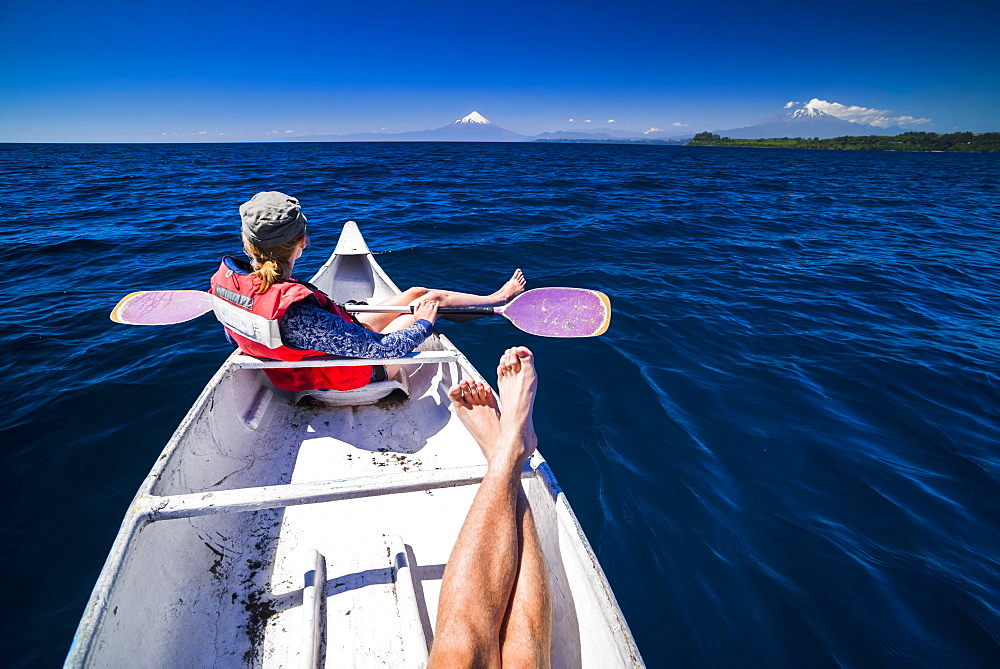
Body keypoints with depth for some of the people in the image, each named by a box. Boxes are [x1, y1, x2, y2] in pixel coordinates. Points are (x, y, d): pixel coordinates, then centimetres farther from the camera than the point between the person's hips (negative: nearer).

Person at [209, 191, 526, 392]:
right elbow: (381, 349, -35)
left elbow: (237, 339, 4)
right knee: (433, 299, 4)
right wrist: (424, 323, -15)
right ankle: (498, 300, 34)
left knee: (418, 293, 13)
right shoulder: (297, 313, -43)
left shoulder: (224, 278, -18)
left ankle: (493, 298, 37)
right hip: (357, 371, -7)